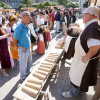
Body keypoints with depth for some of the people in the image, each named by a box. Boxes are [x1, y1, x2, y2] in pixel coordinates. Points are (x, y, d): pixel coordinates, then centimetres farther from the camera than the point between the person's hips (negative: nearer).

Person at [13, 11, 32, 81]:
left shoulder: (27, 27, 2)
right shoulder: (19, 28, -23)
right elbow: (15, 40, -17)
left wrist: (29, 47, 15)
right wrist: (19, 48, -5)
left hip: (29, 49, 7)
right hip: (23, 50, -7)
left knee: (29, 62, 25)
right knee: (23, 65, 11)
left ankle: (27, 72, 51)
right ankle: (23, 77, 34)